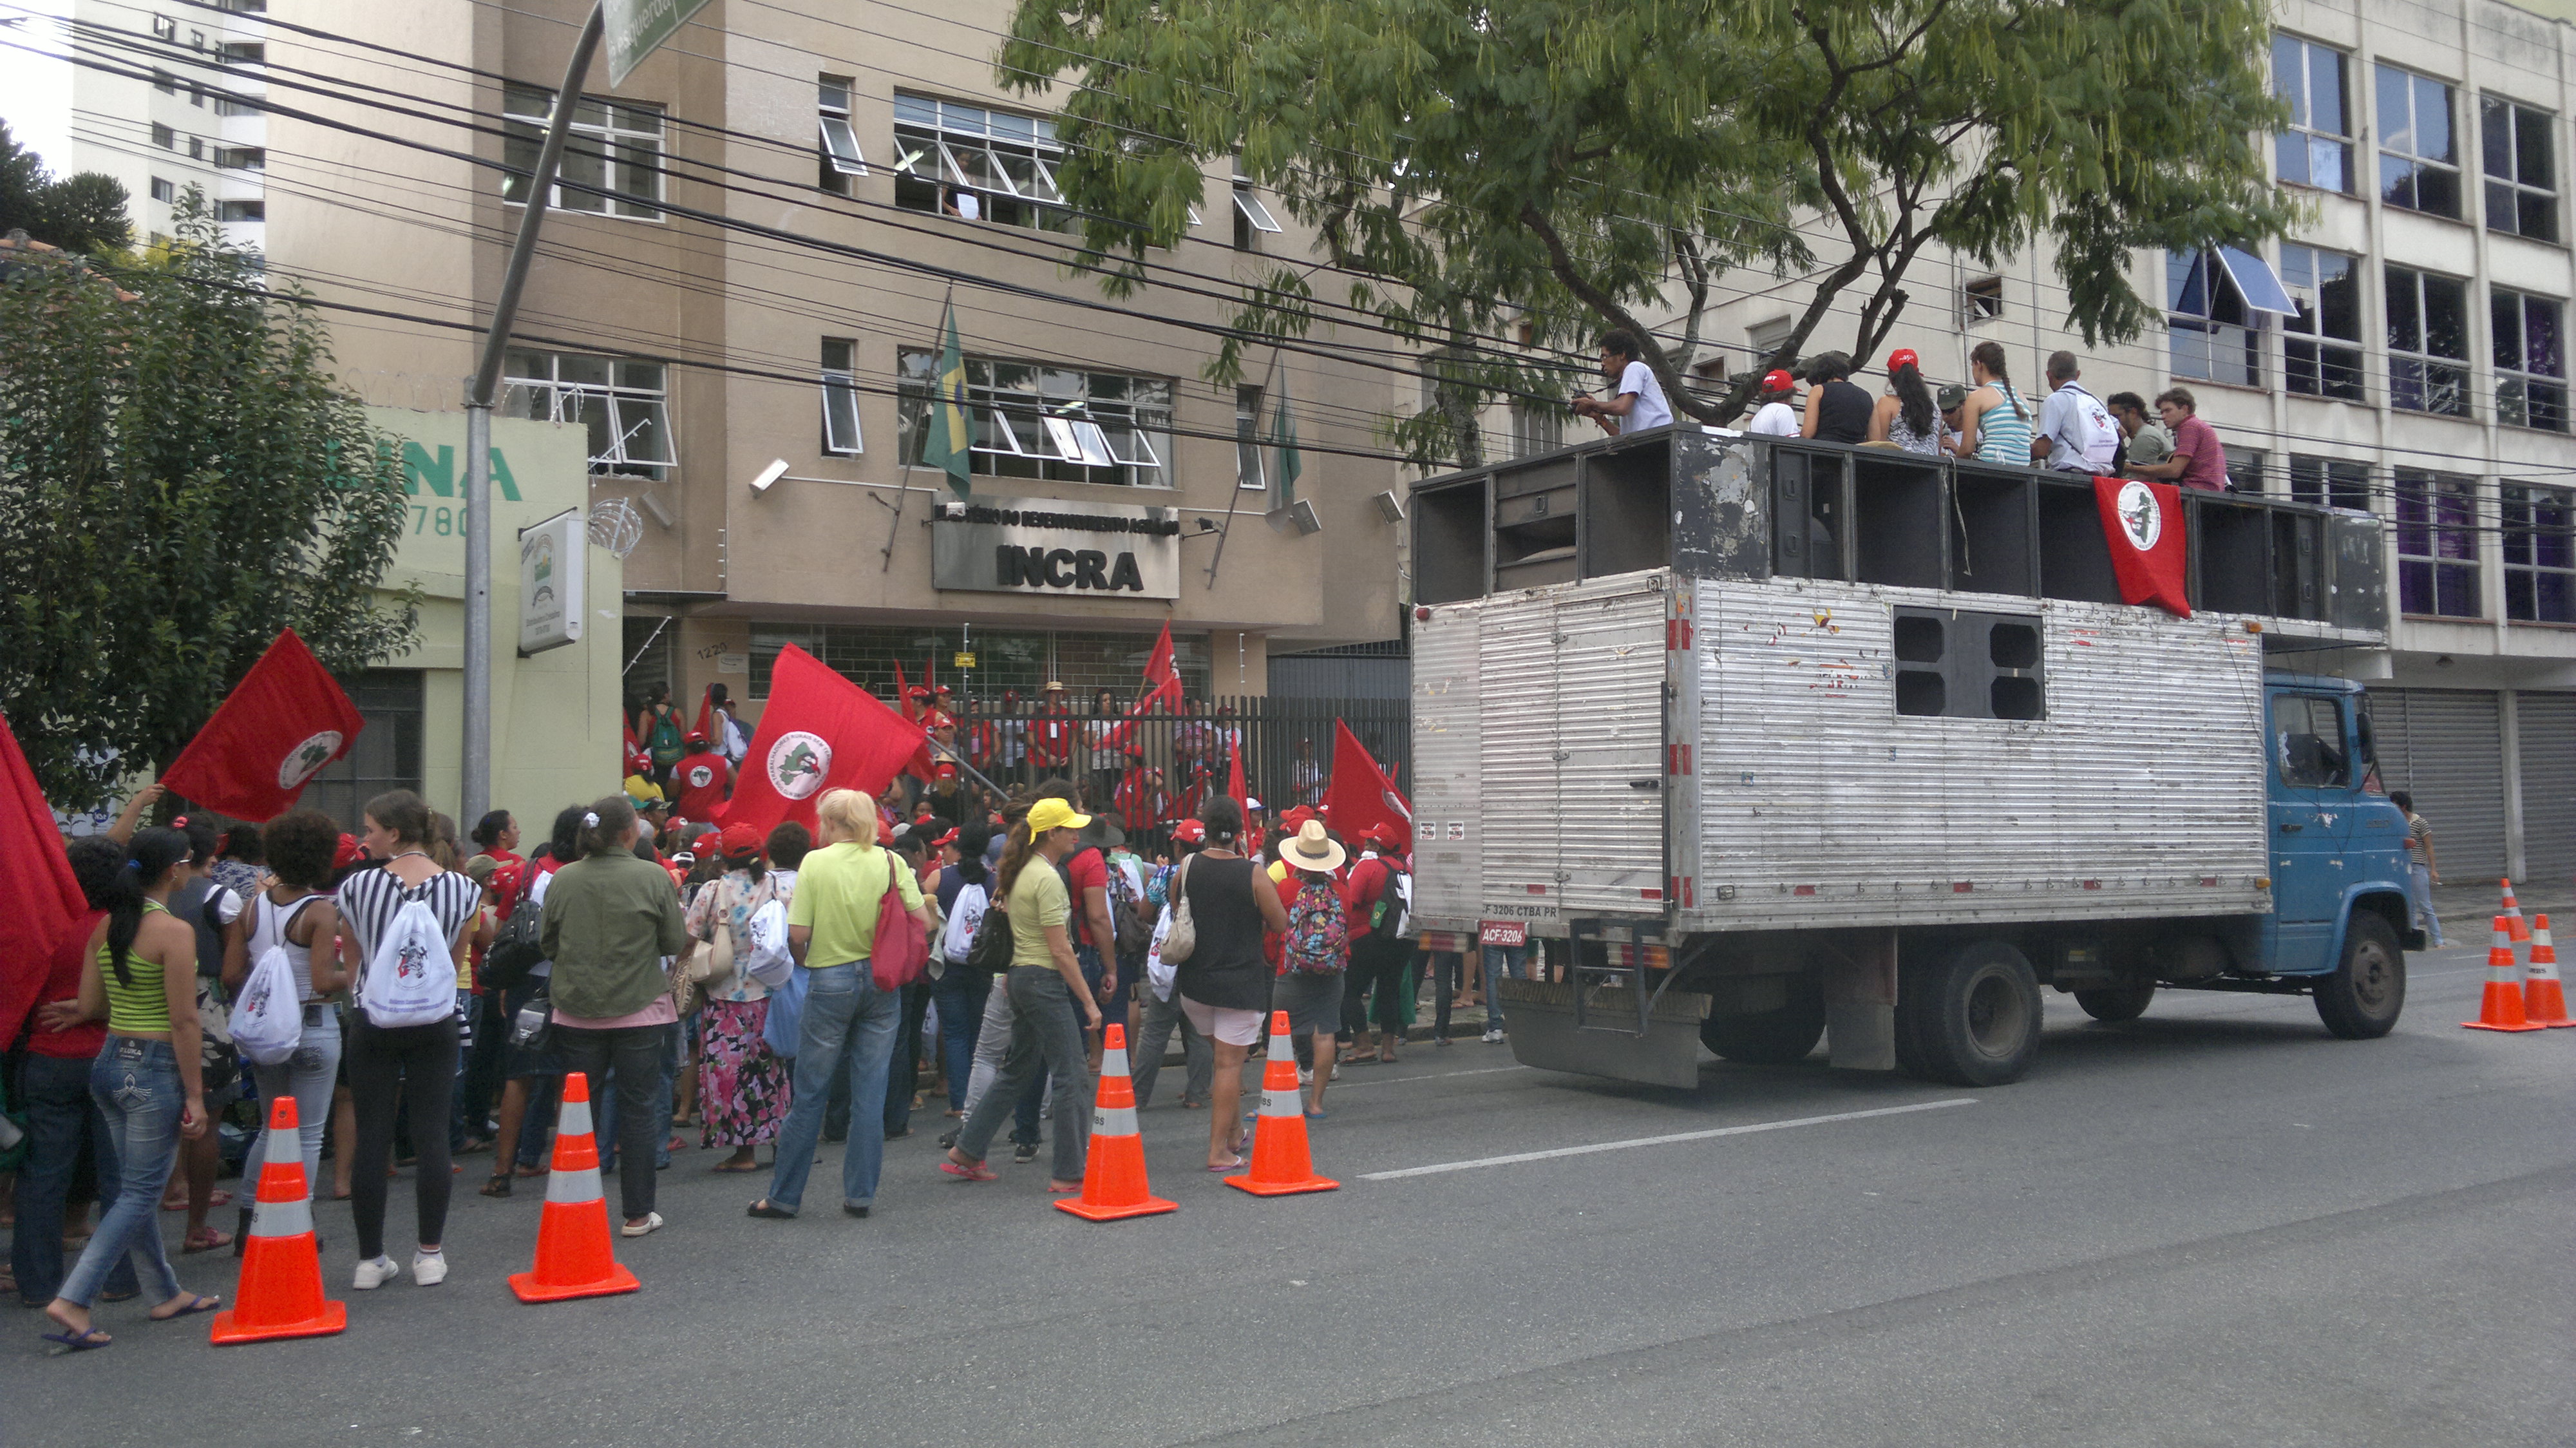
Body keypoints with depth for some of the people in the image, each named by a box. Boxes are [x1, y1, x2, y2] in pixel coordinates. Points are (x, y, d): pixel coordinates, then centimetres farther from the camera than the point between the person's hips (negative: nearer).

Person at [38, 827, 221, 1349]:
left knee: (138, 1187, 16)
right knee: (139, 1195, 1)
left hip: (110, 1063, 8)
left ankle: (166, 1294, 28)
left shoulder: (104, 927, 5)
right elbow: (183, 1021, -16)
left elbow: (90, 1003, 5)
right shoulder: (174, 932, -16)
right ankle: (72, 1301, -6)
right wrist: (194, 1095, -12)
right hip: (155, 1069, -8)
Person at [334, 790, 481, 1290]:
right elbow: (453, 967, 4)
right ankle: (430, 1255, 9)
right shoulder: (461, 889, -2)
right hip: (434, 1024, 1)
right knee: (432, 1136, 5)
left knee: (371, 1139, 5)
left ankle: (371, 1259, 10)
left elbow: (353, 969, 4)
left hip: (372, 1023, 0)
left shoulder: (357, 887, -5)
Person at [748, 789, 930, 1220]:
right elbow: (922, 922, -3)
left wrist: (803, 959, 10)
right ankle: (860, 1194, 12)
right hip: (882, 982, 3)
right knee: (870, 1093, 8)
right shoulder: (891, 862, -1)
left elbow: (797, 934, -11)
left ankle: (784, 1196, 15)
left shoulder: (816, 862, -8)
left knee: (810, 1094, 6)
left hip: (831, 981, -2)